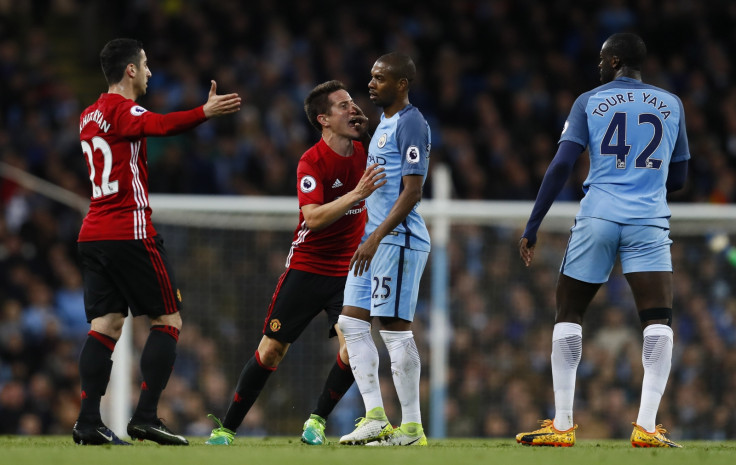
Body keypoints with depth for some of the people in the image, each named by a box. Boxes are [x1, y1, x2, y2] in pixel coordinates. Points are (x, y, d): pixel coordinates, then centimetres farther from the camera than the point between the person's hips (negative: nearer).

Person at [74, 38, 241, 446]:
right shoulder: (122, 109, -9)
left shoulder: (90, 116, 17)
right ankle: (145, 416, -8)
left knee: (106, 325, 4)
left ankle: (88, 421, -8)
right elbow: (159, 125, -30)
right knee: (168, 320, 0)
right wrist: (203, 113, -41)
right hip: (129, 232, -8)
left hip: (92, 234, 8)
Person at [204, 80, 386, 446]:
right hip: (306, 268, -3)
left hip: (348, 271, 3)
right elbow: (314, 218, -27)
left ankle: (317, 421, 2)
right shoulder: (311, 162, -15)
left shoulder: (364, 153, 0)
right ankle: (227, 427, 8)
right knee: (271, 348, -3)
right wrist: (357, 193, -37)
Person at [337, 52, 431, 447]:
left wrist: (376, 238, -22)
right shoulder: (384, 123, 19)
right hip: (375, 240, 10)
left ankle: (412, 428, -4)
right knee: (352, 322, 7)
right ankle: (375, 417, 8)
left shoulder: (411, 124, -12)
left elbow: (412, 191, -18)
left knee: (394, 327, -9)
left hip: (399, 240, -10)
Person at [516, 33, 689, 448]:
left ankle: (562, 425, 7)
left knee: (569, 315, 12)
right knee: (659, 319, -3)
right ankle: (647, 426, -18)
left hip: (598, 218, 0)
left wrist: (533, 226, -1)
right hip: (650, 221, 0)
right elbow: (678, 178, 17)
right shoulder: (671, 104, 11)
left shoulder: (589, 102, 5)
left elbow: (561, 165, -3)